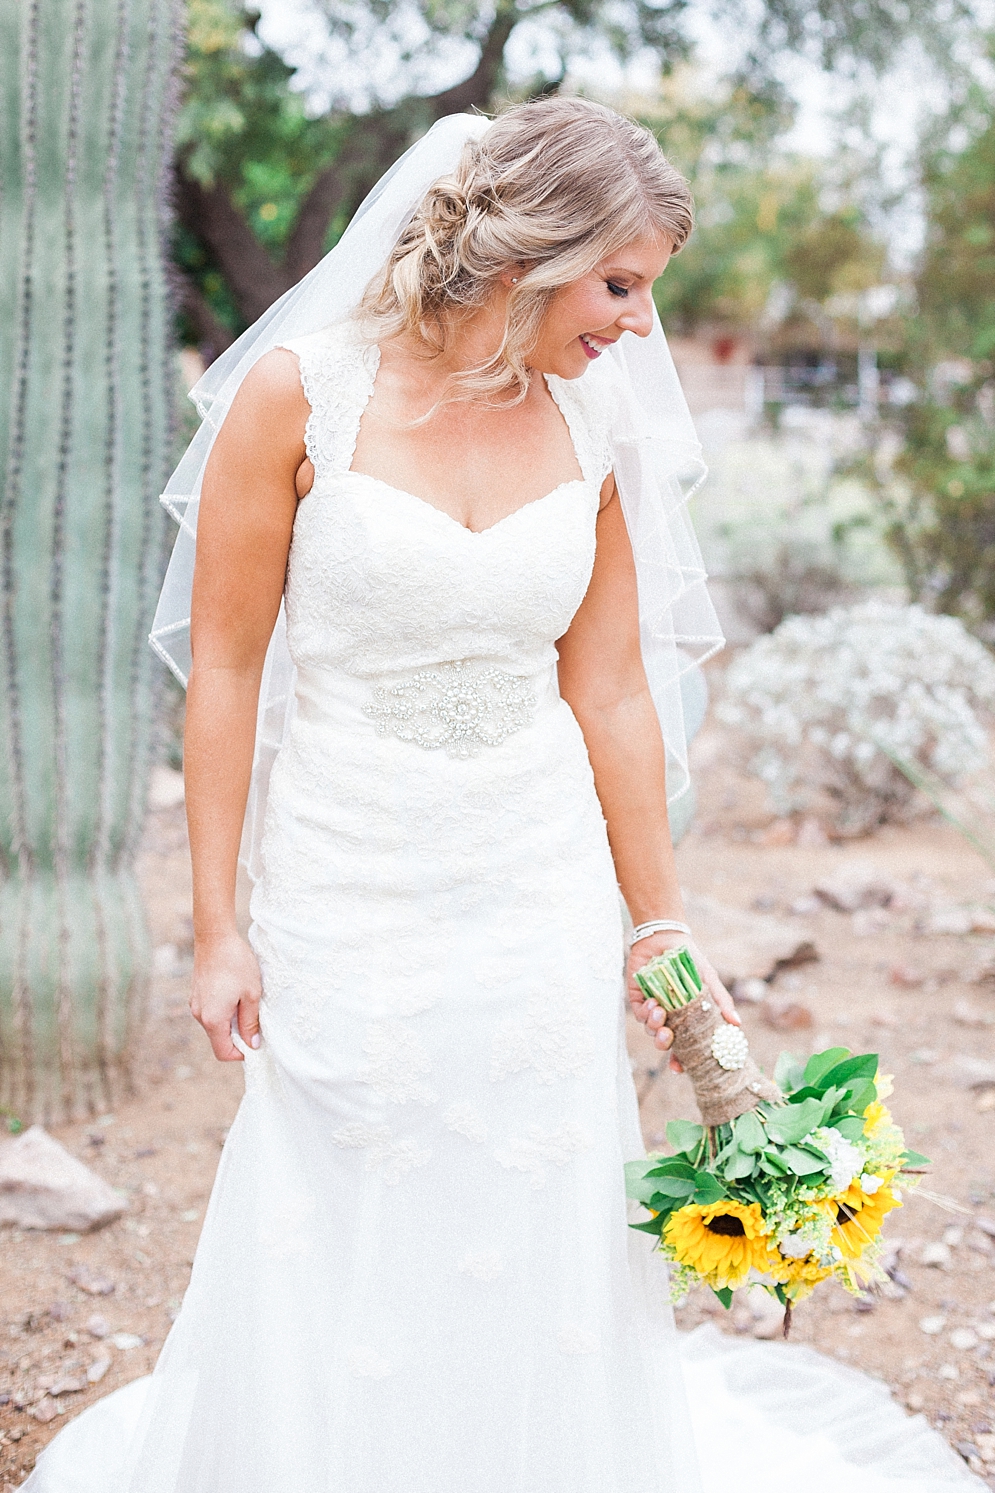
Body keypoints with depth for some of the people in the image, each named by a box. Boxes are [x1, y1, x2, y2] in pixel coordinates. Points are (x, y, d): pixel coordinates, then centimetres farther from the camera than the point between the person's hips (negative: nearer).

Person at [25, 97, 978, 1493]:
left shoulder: (594, 426, 1)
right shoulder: (299, 392, -9)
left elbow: (612, 693, 6)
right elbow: (226, 665, -5)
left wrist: (660, 926, 9)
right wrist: (217, 928, -5)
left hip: (543, 898, 3)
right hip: (348, 893, -2)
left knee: (539, 1286, 13)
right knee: (335, 1300, 10)